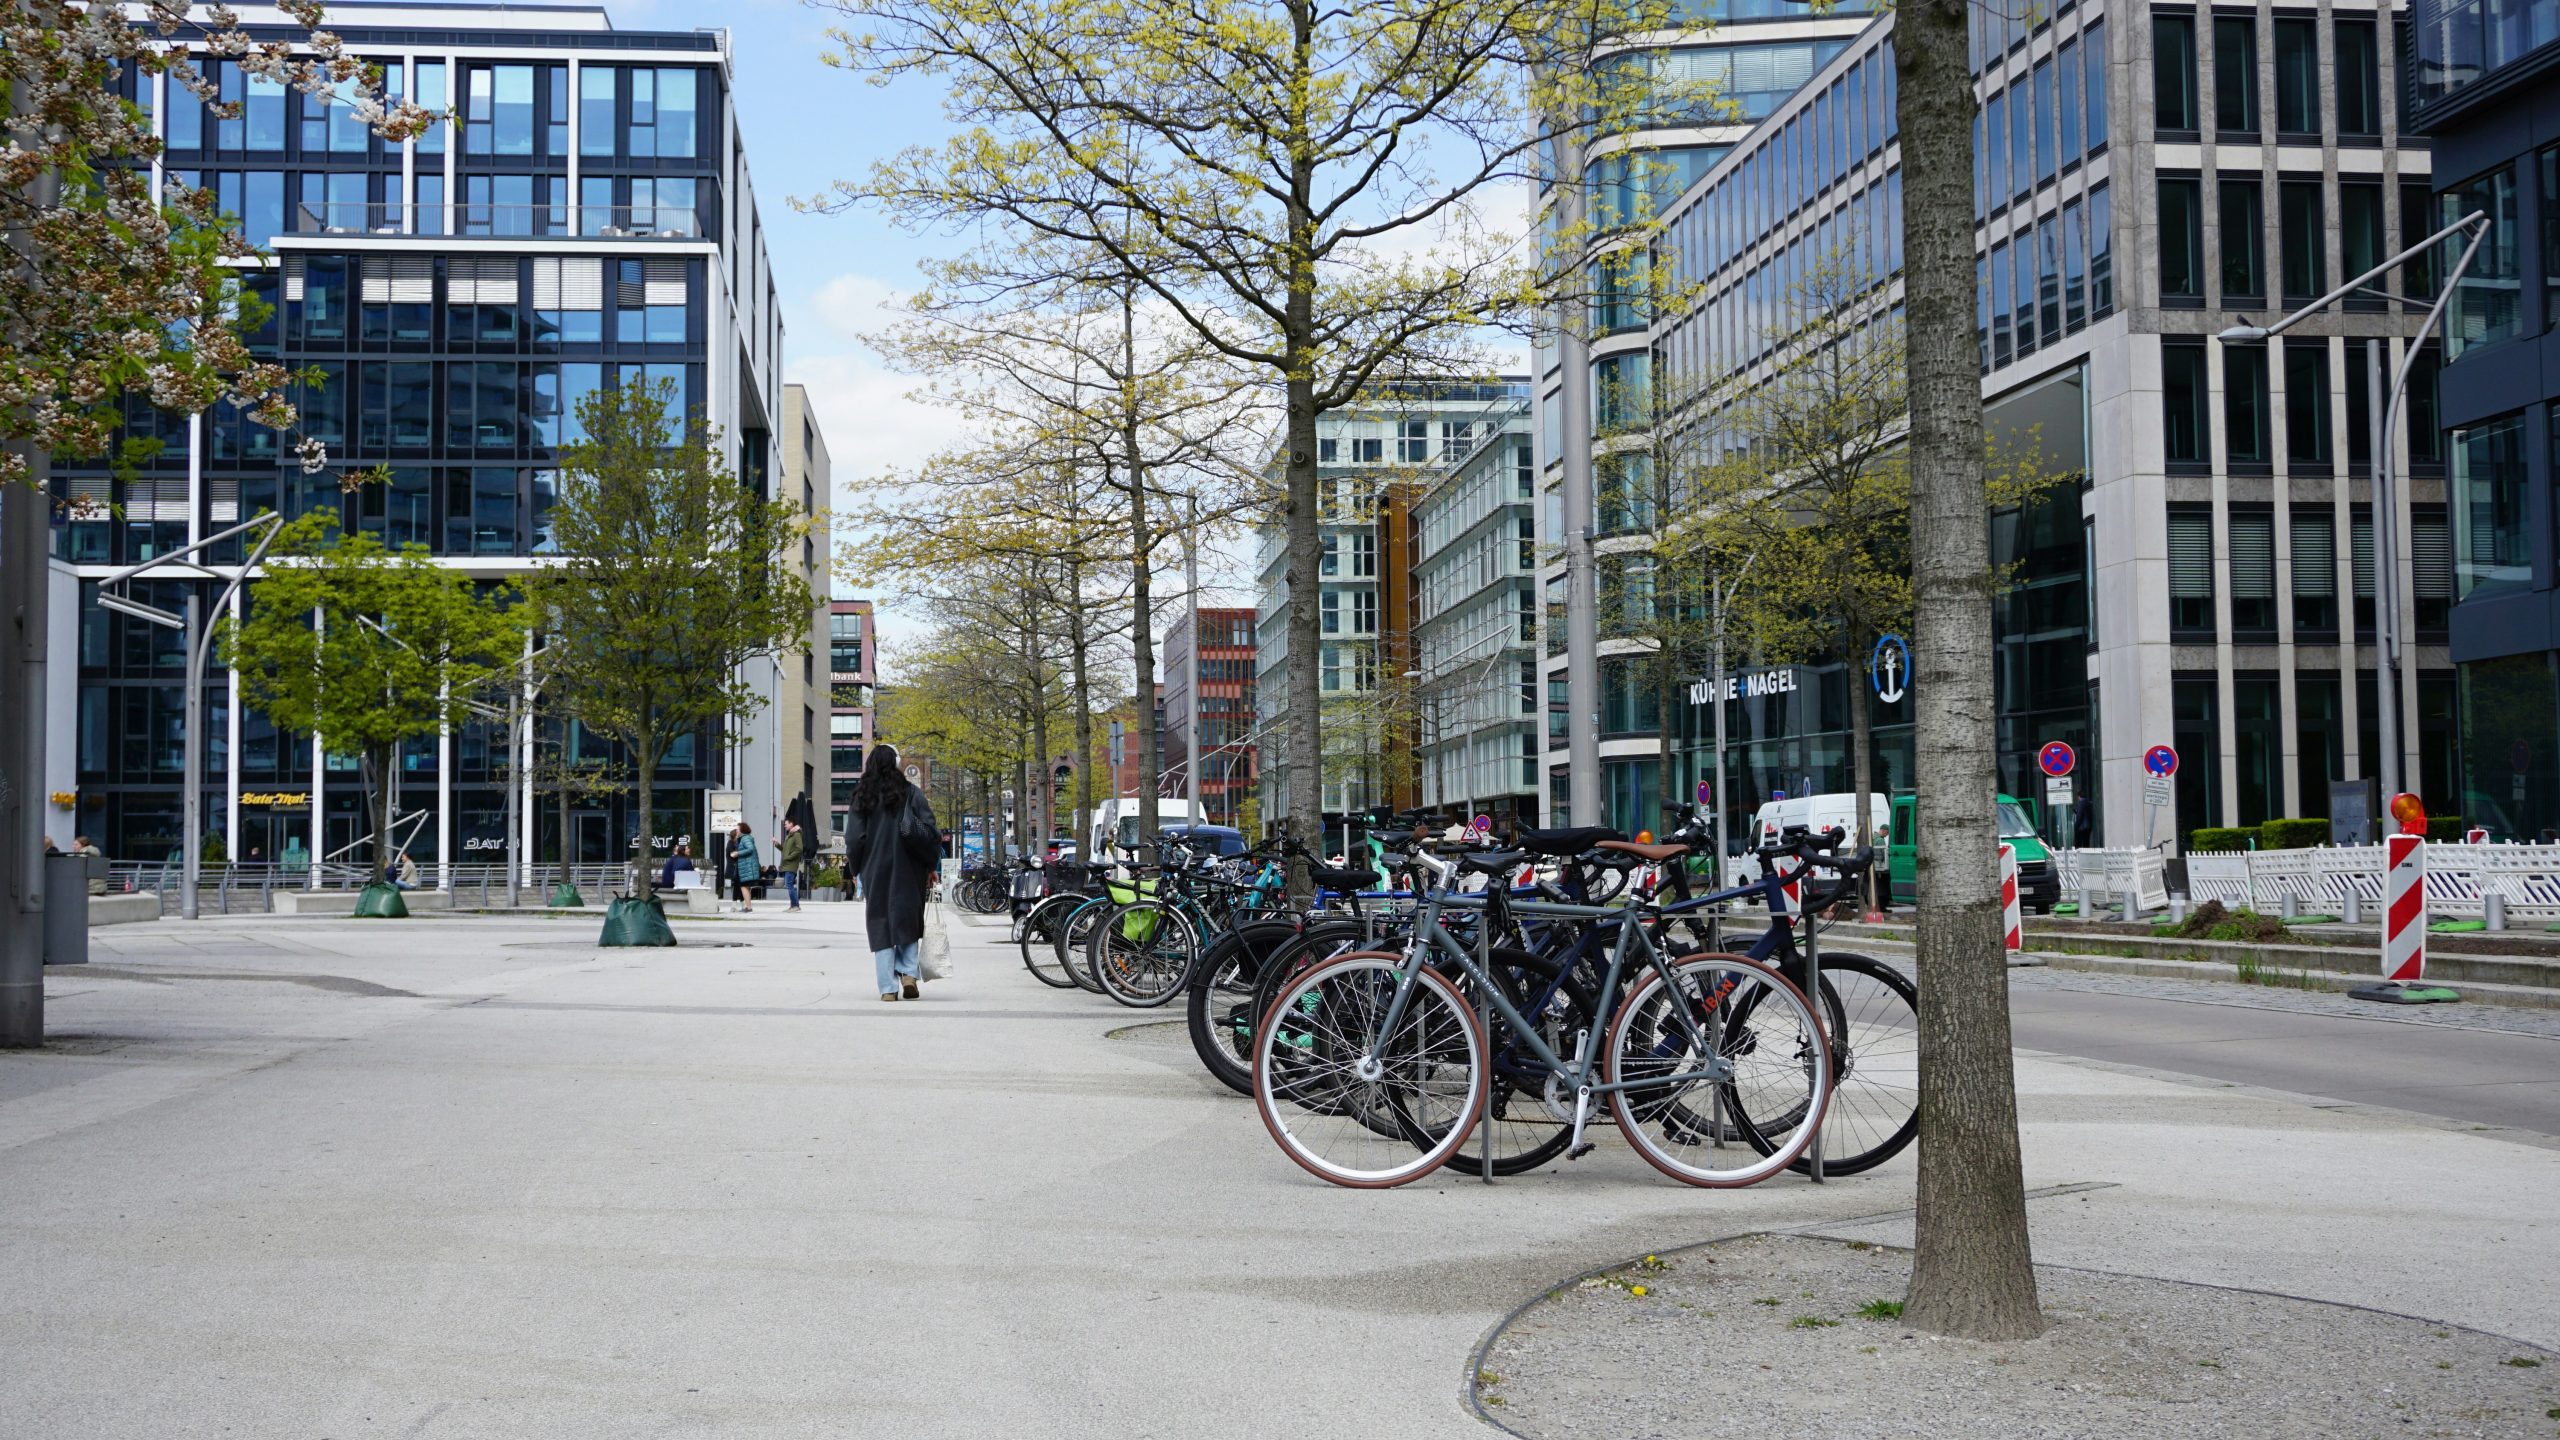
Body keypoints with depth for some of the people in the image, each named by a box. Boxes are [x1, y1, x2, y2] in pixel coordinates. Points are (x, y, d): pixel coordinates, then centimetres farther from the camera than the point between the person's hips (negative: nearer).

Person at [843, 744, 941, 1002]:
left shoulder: (863, 795, 1)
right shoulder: (910, 792, -2)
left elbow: (854, 837, 0)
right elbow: (929, 832, -6)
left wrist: (855, 868, 13)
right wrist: (931, 866, 3)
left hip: (875, 871, 1)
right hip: (907, 873, -1)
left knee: (880, 925, 5)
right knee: (908, 921, 13)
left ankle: (888, 988, -1)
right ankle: (908, 973, -6)